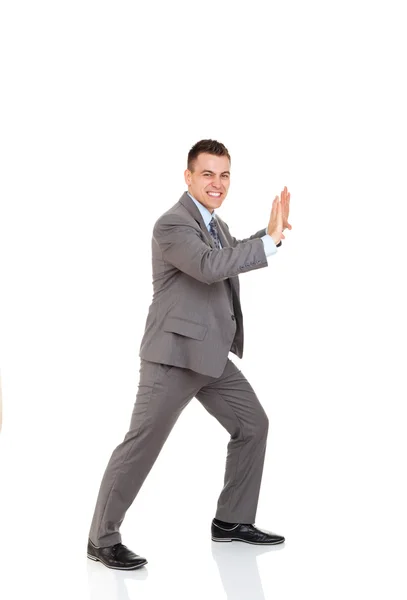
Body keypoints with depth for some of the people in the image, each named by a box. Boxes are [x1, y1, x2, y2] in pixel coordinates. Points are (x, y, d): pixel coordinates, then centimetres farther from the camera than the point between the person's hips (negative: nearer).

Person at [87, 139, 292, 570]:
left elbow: (235, 258, 32)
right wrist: (271, 240, -28)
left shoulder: (216, 224, 14)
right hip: (174, 354, -9)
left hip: (212, 354, 10)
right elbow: (209, 265, -31)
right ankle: (102, 539, 3)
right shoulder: (172, 225, -15)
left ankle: (232, 520, 23)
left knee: (253, 425, 12)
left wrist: (269, 233, 14)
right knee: (142, 443, -7)